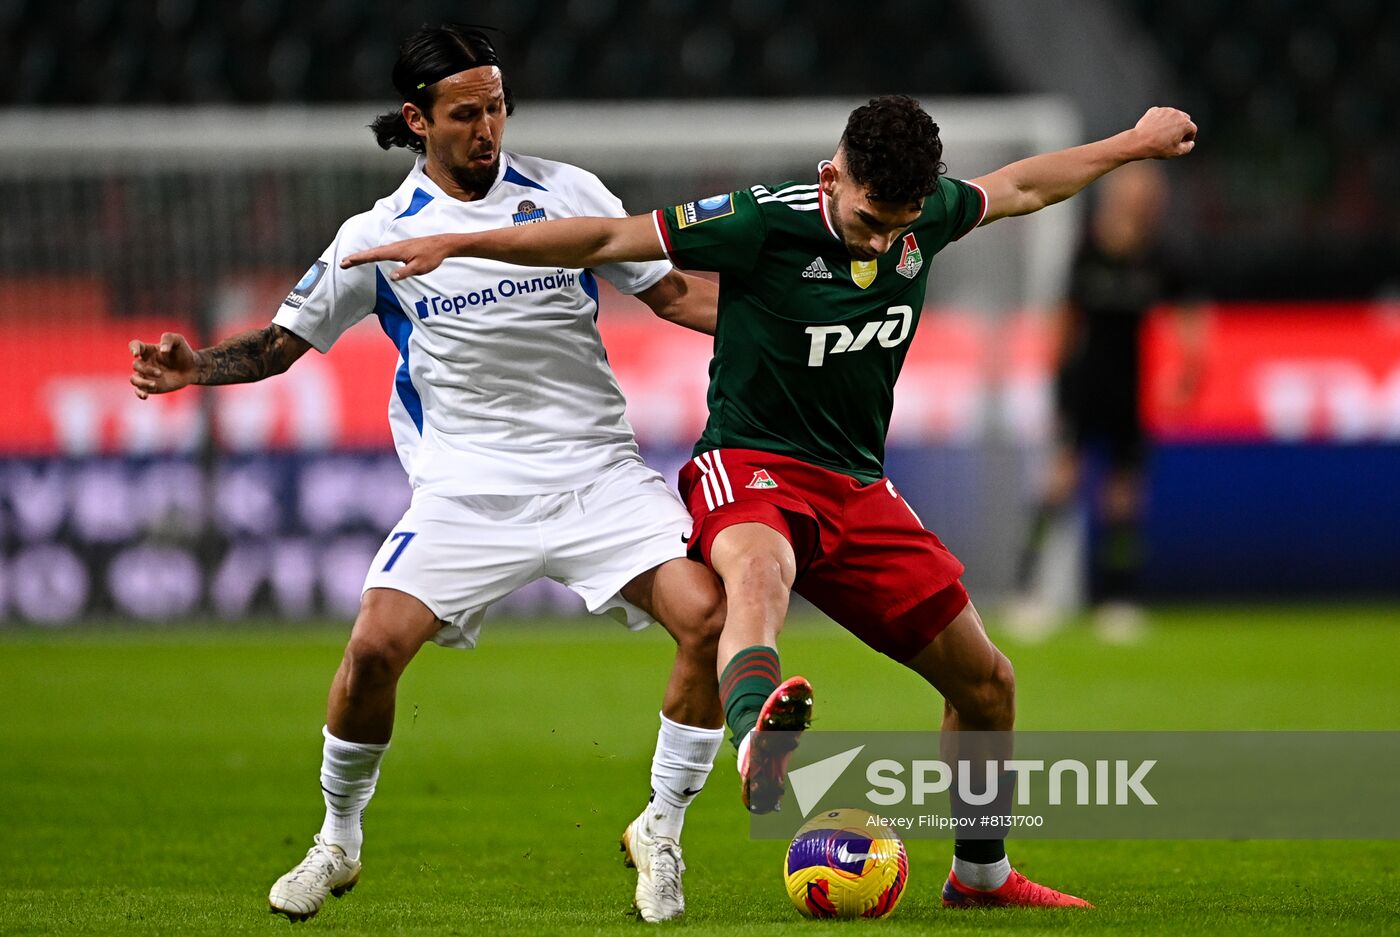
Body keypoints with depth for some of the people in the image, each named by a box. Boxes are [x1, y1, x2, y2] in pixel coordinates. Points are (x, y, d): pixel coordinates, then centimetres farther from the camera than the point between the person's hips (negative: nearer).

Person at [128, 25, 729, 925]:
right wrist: (195, 366, -9)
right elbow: (284, 339, 9)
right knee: (376, 645, -19)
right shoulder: (379, 236, 3)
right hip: (467, 488, 0)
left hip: (597, 471, 1)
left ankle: (661, 832, 1)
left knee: (708, 615, -19)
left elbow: (673, 290, 9)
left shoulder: (565, 193, 3)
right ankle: (338, 842, 8)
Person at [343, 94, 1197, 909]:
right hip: (754, 468, -7)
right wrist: (456, 244, -18)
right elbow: (607, 240, -14)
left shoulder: (929, 215, -1)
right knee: (759, 570, -44)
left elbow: (1019, 188, 22)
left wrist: (1135, 144, 33)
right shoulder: (767, 221, -17)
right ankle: (760, 745, -75)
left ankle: (981, 874, 33)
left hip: (860, 488, 7)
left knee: (987, 682, 9)